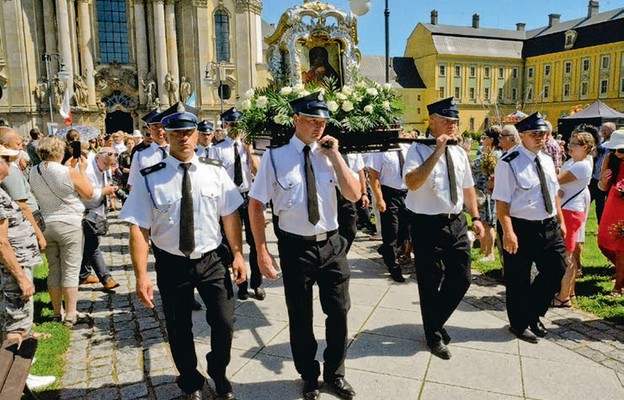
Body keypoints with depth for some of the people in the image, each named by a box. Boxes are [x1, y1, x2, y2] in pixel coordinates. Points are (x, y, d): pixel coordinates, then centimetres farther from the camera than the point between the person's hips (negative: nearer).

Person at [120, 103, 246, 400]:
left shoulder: (215, 171, -4)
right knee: (179, 330, 15)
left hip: (212, 260, 1)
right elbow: (139, 228, -12)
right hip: (172, 264, 0)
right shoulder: (150, 178, -10)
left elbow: (230, 215, -1)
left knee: (224, 323, 1)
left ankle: (218, 373, 35)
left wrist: (238, 254, -5)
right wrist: (141, 276, -16)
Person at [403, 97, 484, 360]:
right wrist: (438, 152, -30)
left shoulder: (459, 152, 10)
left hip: (457, 223, 6)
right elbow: (412, 183, -29)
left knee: (461, 279, 10)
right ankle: (434, 336, 27)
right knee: (430, 283, 6)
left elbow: (468, 187, 19)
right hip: (428, 225, -6)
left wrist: (475, 217, 12)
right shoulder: (419, 150, -11)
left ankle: (437, 322, 34)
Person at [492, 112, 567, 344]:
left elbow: (554, 193, 18)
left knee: (556, 270, 12)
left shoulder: (547, 160, 9)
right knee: (518, 280, 7)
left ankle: (533, 316, 34)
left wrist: (561, 221, 16)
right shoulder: (509, 163, -15)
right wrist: (508, 233, -25)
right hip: (521, 229, -7)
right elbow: (501, 202, -19)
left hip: (549, 227, 7)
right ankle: (519, 324, 29)